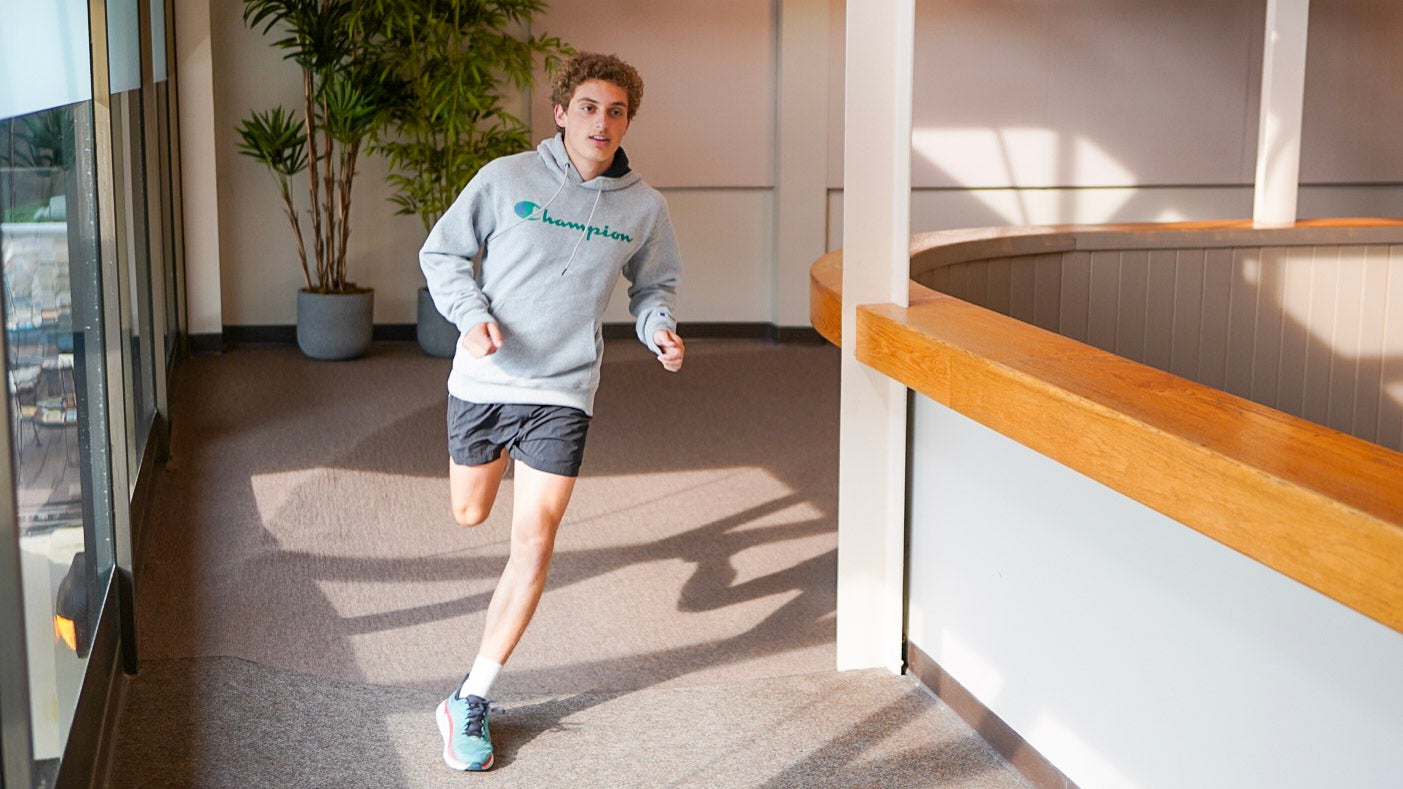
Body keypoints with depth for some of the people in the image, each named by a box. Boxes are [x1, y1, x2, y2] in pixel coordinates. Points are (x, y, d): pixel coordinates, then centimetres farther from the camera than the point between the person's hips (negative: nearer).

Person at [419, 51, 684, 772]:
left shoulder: (642, 206, -1)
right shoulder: (506, 178, -7)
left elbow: (654, 284, 15)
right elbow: (442, 254, 0)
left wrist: (659, 331, -6)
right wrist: (473, 315, -17)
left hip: (563, 394, 0)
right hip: (482, 382, 0)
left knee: (533, 543, -8)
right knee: (470, 516, 18)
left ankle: (470, 702, 0)